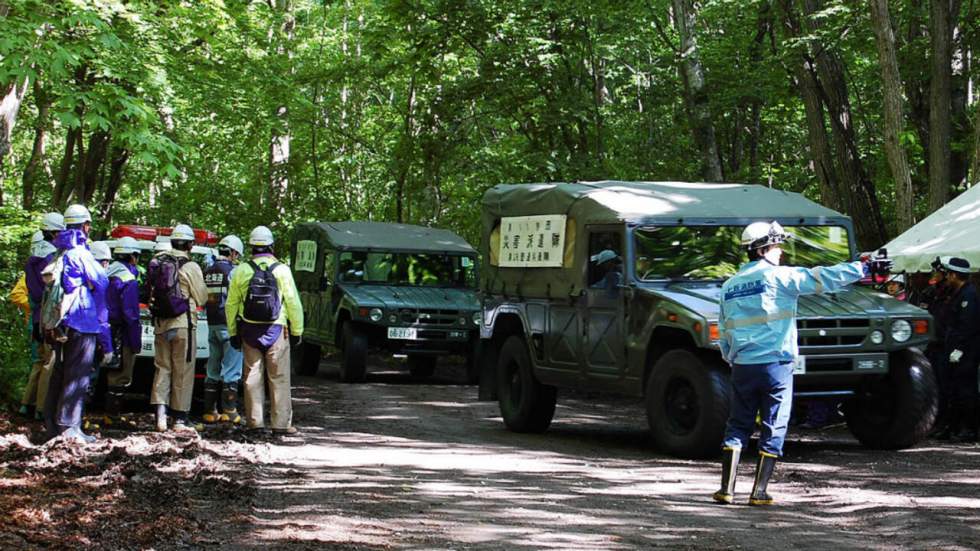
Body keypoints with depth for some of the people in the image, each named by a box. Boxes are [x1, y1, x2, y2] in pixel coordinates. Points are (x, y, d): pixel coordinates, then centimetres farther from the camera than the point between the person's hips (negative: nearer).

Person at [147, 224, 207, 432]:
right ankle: (180, 418, 7)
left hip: (160, 323, 5)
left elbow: (151, 292, 9)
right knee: (183, 372, 3)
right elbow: (201, 298, -5)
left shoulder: (157, 262, 4)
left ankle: (160, 414, 1)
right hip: (183, 324, -5)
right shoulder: (190, 267, -11)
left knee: (162, 368, 12)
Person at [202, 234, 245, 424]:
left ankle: (210, 411, 13)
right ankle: (229, 411, -3)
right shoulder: (232, 272, -11)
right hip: (229, 325, -7)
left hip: (212, 325, 7)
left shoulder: (208, 273, 10)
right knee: (231, 370, -3)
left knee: (213, 370, 12)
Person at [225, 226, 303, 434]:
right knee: (279, 378, 2)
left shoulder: (241, 271, 1)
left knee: (253, 376, 9)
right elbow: (293, 303, -5)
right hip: (276, 331, -2)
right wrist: (297, 331, 2)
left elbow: (231, 305, 5)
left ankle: (254, 420, 10)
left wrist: (233, 332, 13)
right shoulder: (281, 270, -6)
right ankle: (281, 422, 1)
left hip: (249, 331, 2)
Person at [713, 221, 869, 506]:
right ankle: (759, 492, 2)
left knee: (738, 426, 13)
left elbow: (723, 332, 13)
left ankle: (726, 489, 7)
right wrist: (861, 268, -5)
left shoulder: (729, 286, 10)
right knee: (774, 429, 4)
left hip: (742, 366, 5)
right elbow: (823, 278, -11)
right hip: (776, 365, -5)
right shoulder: (778, 276, -7)